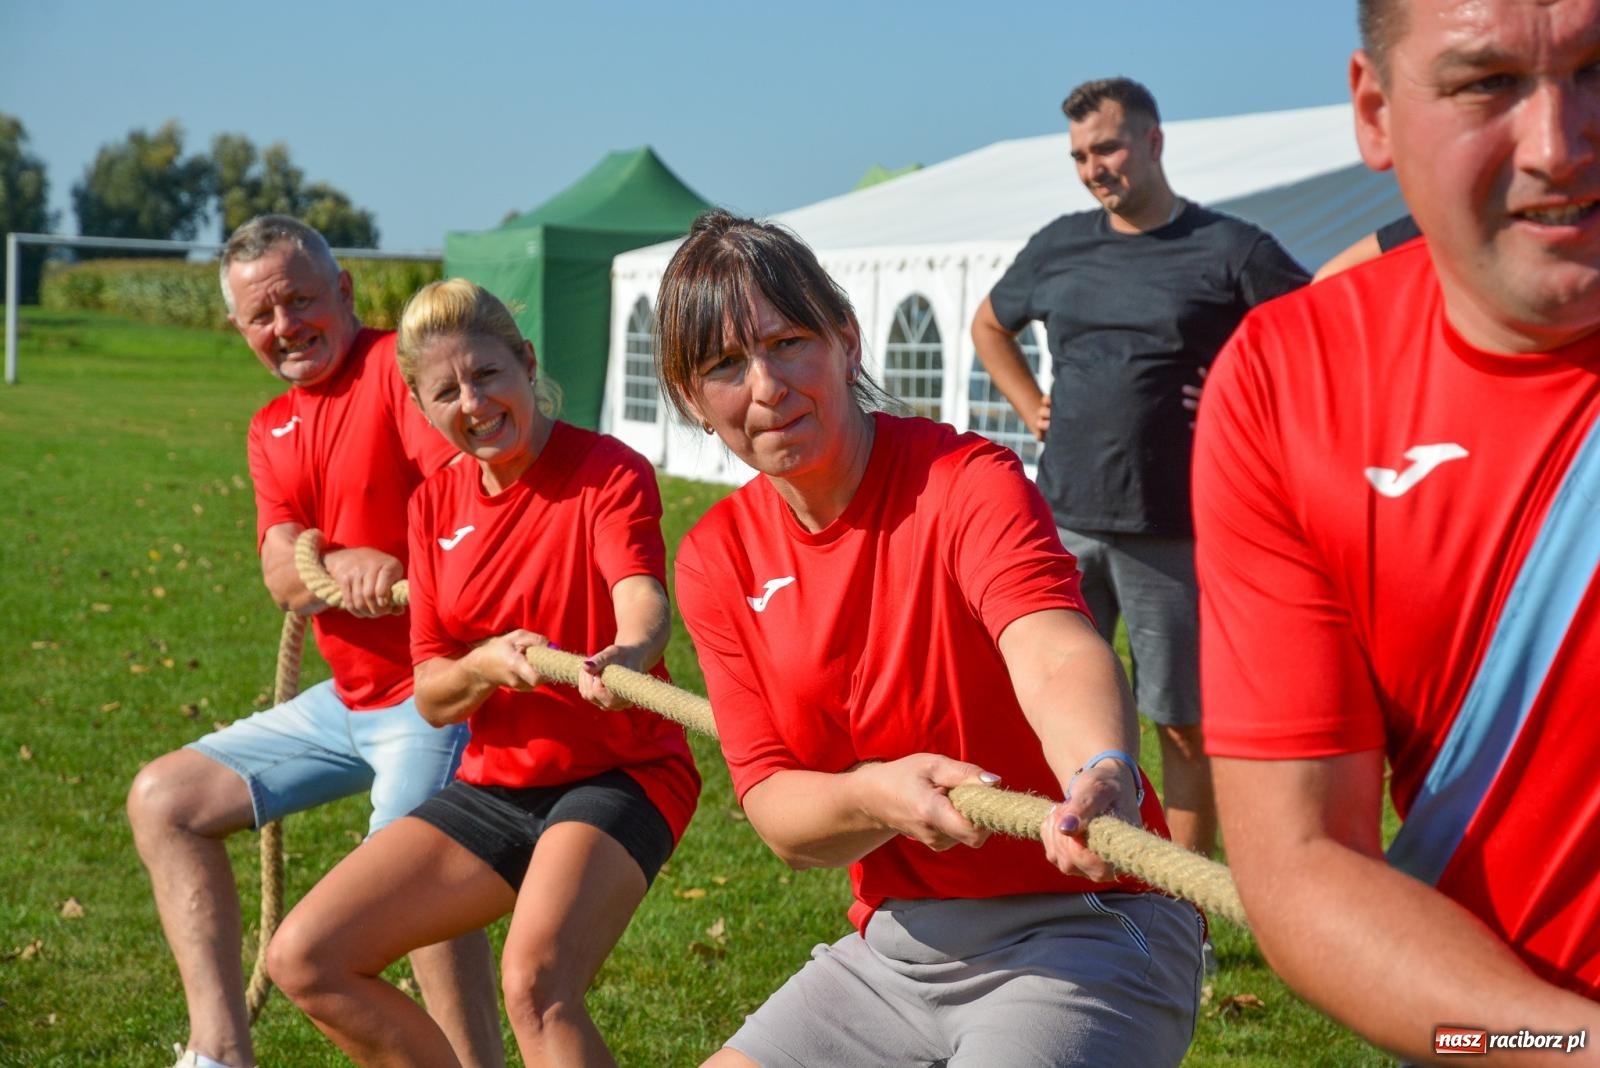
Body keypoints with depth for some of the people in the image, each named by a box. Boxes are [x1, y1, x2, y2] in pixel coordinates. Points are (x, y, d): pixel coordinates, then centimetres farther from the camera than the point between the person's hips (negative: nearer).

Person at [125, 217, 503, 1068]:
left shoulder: (402, 363, -10)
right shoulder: (272, 431, 14)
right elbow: (282, 572, -3)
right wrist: (344, 565, -25)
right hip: (348, 698, 9)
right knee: (164, 799, 8)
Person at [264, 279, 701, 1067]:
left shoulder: (608, 471, -10)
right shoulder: (436, 504, 6)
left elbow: (643, 599, -31)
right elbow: (432, 697, 2)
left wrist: (625, 654, -55)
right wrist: (486, 665, -22)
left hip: (618, 775, -6)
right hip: (496, 785, 6)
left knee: (536, 985, -33)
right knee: (305, 959, -4)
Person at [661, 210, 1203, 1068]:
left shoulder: (967, 483, -15)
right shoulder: (715, 560, 0)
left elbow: (1055, 650, -35)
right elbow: (779, 818, -6)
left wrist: (1103, 773, -58)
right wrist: (876, 797, -29)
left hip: (1081, 927, -5)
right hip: (894, 945, 5)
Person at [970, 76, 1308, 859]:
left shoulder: (1231, 252, -4)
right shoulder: (1058, 245, 10)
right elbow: (989, 326, 28)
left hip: (1172, 530, -4)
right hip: (1063, 520, 4)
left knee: (1182, 722, 5)